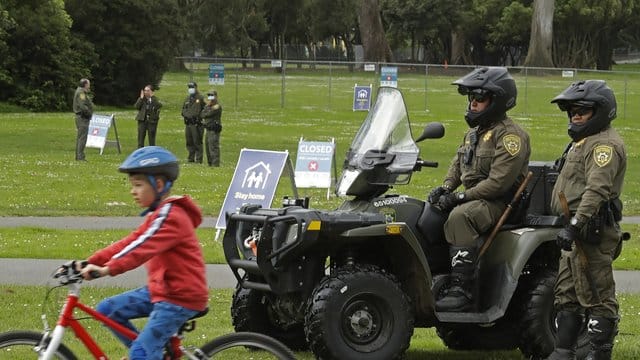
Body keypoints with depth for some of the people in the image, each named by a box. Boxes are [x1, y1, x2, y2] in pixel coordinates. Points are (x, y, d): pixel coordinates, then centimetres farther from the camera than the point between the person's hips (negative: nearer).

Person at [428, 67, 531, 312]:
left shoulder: (511, 135, -13)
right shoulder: (474, 132, 18)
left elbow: (499, 182, -21)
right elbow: (458, 164, 23)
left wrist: (460, 197, -22)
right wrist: (445, 188, 2)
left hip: (500, 203, -10)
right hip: (474, 198, 10)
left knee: (460, 217, -36)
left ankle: (462, 290, -39)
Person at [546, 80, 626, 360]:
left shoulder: (605, 145, -14)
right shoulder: (582, 142, 21)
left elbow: (597, 190, -26)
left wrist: (575, 225, -32)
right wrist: (571, 226, 25)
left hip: (593, 233, -11)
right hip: (576, 233, 11)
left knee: (597, 297, -8)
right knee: (567, 295, 14)